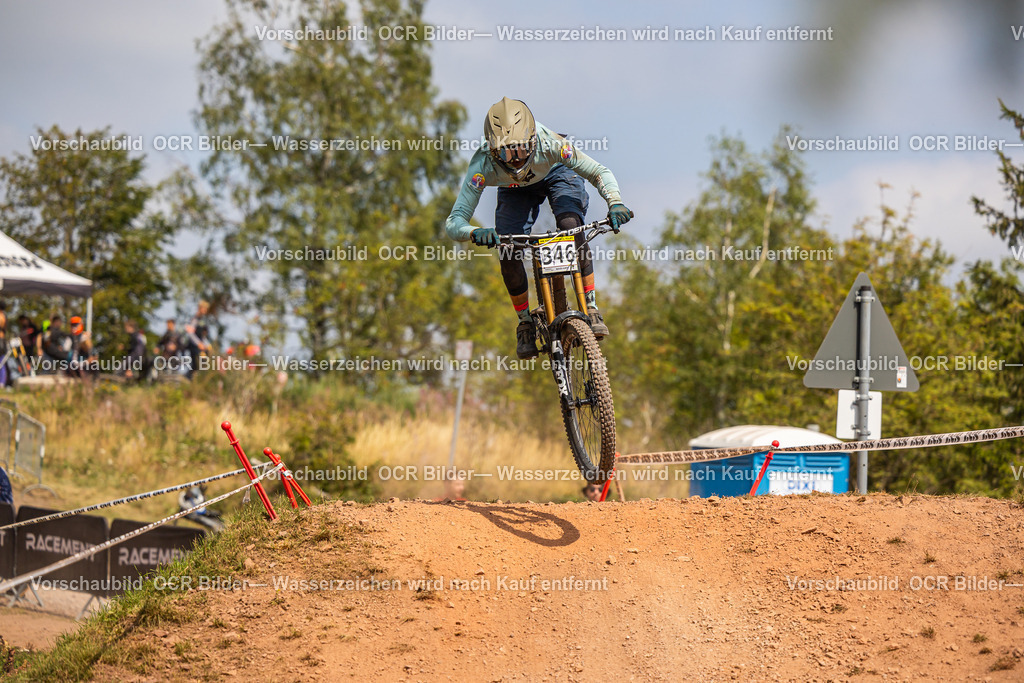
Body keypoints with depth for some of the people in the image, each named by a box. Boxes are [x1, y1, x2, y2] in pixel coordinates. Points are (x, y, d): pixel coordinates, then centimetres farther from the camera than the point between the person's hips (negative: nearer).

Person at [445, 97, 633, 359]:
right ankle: (526, 323, 6)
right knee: (508, 255, -17)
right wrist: (475, 233, -62)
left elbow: (600, 173, -30)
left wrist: (615, 201, -50)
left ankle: (591, 308, -16)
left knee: (570, 227, -29)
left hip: (556, 174, -1)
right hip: (515, 190, 1)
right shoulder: (483, 164, -39)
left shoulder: (549, 143, -41)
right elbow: (454, 223, -39)